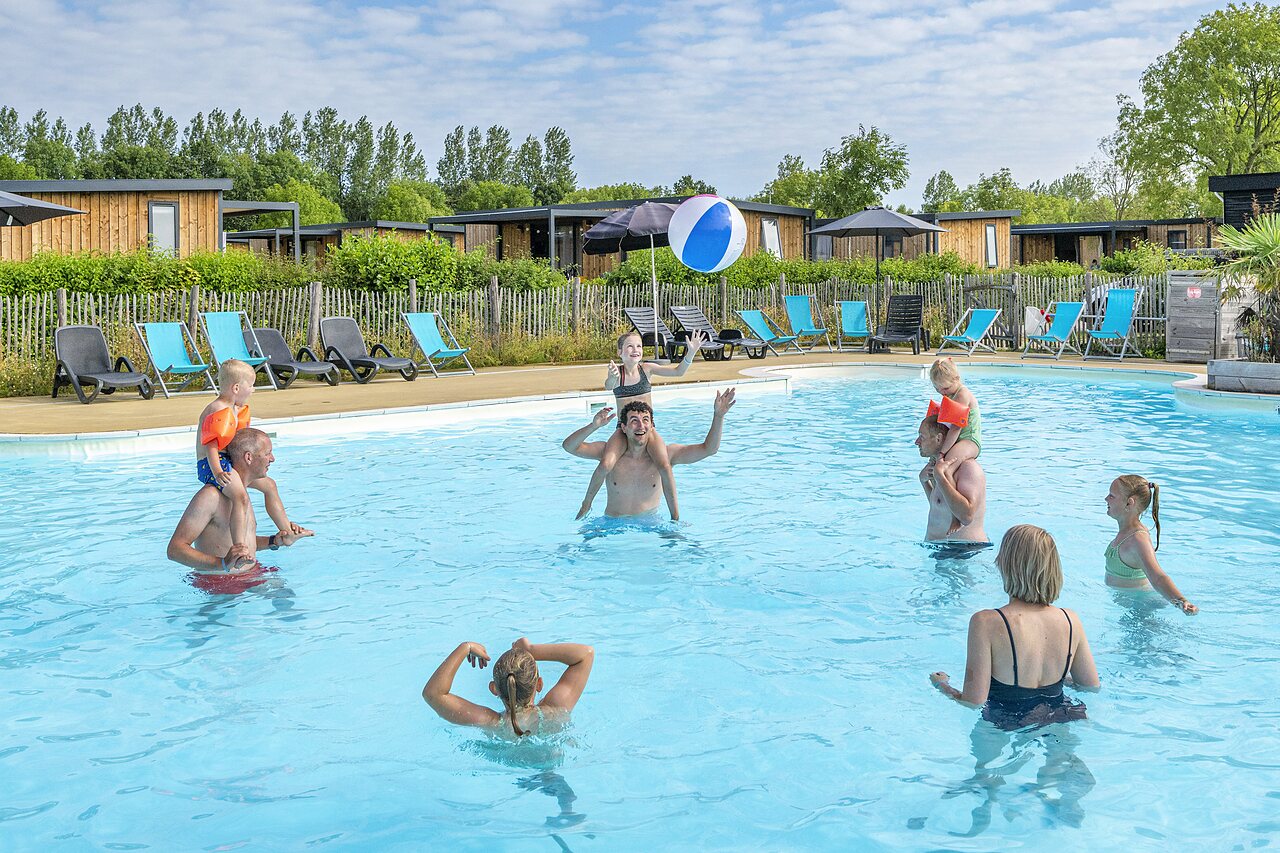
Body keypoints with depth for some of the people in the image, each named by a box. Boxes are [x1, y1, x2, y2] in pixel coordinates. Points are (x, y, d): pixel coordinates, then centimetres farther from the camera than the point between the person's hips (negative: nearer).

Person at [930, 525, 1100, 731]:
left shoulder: (986, 623, -22)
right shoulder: (1070, 620, -8)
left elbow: (974, 701, -20)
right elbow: (1092, 685, 4)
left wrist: (942, 685, 1)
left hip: (1007, 729, -4)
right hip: (1058, 722, 4)